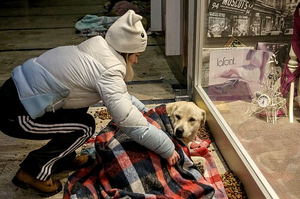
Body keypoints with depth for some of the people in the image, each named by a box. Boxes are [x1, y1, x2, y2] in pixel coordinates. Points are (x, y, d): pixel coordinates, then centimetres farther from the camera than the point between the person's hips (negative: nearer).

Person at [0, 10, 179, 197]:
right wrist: (168, 148, -11)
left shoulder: (96, 50, 7)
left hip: (20, 89, 9)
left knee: (79, 108, 15)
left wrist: (143, 110, 22)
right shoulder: (107, 71, -20)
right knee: (85, 127, -1)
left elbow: (118, 93, 22)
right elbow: (130, 122, -21)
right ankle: (33, 171, 6)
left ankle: (64, 157, 27)